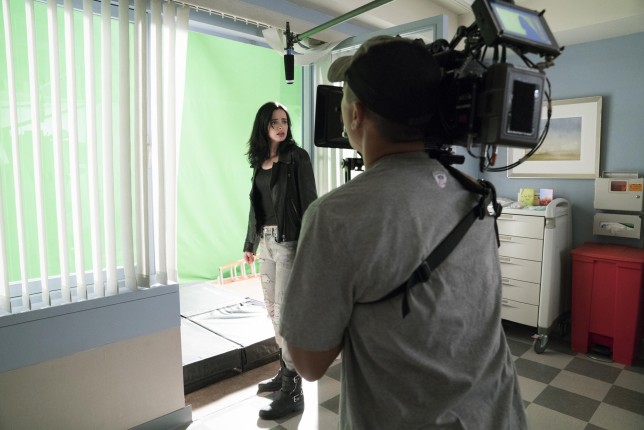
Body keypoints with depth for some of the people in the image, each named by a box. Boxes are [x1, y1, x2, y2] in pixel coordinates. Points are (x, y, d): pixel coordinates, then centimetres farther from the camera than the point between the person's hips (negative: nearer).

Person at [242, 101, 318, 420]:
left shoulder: (297, 157, -7)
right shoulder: (260, 161, 12)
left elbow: (308, 202, -12)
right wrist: (250, 243, 19)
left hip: (289, 242, -7)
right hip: (266, 242, 7)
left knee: (285, 313, -6)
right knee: (273, 310, 15)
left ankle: (293, 392, 6)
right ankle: (285, 372, 32)